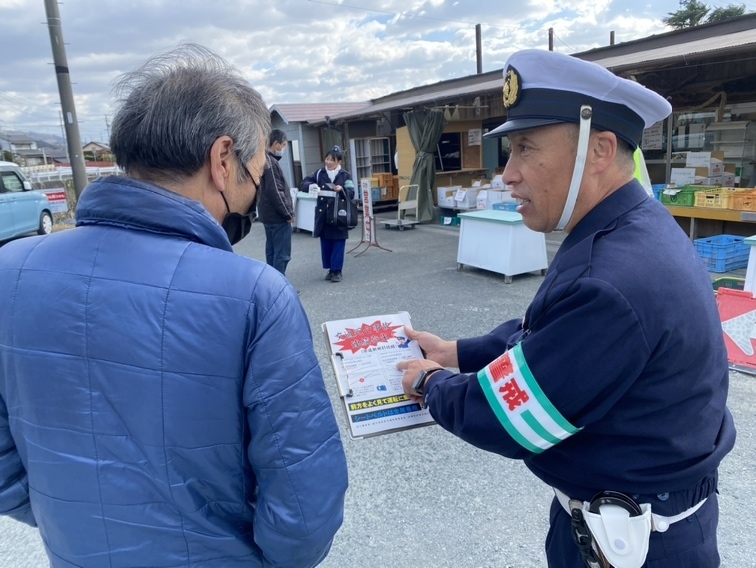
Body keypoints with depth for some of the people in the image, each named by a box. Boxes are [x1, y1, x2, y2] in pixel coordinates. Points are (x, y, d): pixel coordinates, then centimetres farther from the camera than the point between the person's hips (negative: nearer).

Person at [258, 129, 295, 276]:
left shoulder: (266, 160, 14)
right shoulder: (270, 162, -16)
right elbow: (275, 192, -22)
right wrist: (288, 214, -14)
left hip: (269, 215, 10)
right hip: (278, 217, -10)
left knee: (272, 251, 14)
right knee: (282, 254, -6)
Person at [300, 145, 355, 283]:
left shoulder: (345, 175, -1)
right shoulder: (319, 173, 5)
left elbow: (351, 194, -5)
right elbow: (303, 184, 3)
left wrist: (342, 190, -25)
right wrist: (311, 185, -18)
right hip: (323, 214, 3)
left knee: (338, 244, 1)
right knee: (325, 244, 9)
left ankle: (337, 270, 9)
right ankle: (330, 269, 21)